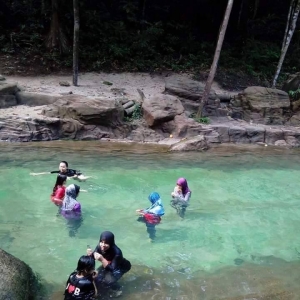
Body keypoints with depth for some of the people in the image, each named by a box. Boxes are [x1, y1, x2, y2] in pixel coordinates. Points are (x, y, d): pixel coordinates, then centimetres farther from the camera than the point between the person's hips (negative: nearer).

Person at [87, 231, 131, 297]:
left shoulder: (116, 252, -38)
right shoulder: (99, 246, -26)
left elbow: (112, 269, -36)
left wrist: (102, 260, -49)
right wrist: (90, 254, -38)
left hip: (120, 267, -5)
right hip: (107, 265, 5)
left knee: (108, 280, -26)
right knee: (96, 278, -10)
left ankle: (117, 289, 5)